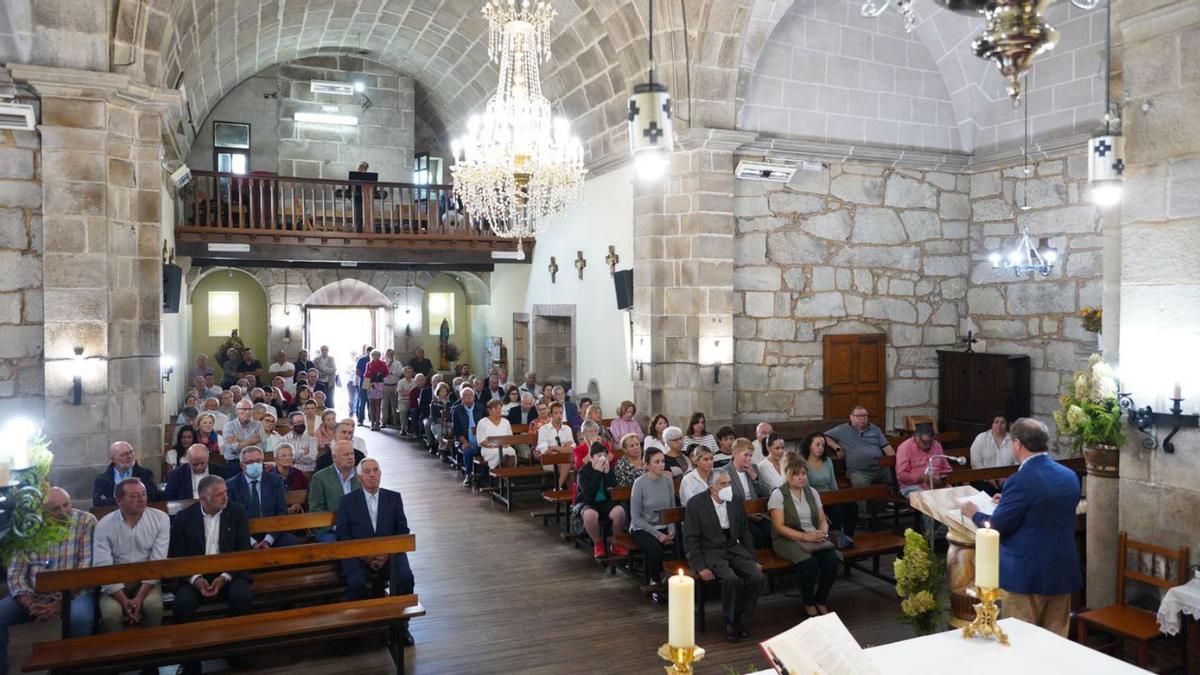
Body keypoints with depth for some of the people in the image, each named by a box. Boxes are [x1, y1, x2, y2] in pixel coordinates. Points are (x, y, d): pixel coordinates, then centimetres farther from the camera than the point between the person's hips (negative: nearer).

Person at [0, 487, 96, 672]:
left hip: (74, 592, -4)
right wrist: (30, 604, -15)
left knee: (80, 617, -35)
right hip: (34, 594, 4)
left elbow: (88, 567, -11)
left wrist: (61, 602, -19)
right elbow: (16, 572, 1)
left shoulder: (86, 522, -5)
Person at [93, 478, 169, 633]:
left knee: (154, 606, -28)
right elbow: (102, 568, -12)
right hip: (115, 581, 0)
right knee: (111, 613, -28)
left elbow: (158, 561, -11)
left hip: (147, 579, 0)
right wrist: (124, 601, -22)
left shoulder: (161, 519, -8)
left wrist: (140, 597, -21)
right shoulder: (104, 526, -8)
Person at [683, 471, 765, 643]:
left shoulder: (735, 501, 6)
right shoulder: (695, 504, -9)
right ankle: (730, 623, -6)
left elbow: (744, 534, 16)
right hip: (710, 552, -5)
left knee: (758, 577, -20)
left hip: (734, 549, 5)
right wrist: (700, 567, -17)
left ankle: (738, 618, 1)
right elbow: (690, 539, -9)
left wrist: (754, 560, 8)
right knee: (732, 580, -31)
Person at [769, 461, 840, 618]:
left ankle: (821, 601, -1)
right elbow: (779, 527, -11)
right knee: (810, 563, -33)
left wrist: (823, 532, -10)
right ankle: (809, 604, -7)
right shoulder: (778, 494, -5)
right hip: (788, 539, -5)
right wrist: (805, 536, -20)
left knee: (832, 560, -24)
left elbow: (822, 520, 14)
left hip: (814, 537, 5)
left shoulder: (812, 492, 12)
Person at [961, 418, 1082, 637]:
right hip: (1063, 574, 7)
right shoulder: (1070, 477, 4)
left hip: (1026, 575, -7)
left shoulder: (1021, 481, -20)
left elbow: (996, 527, -15)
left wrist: (974, 514, 4)